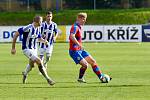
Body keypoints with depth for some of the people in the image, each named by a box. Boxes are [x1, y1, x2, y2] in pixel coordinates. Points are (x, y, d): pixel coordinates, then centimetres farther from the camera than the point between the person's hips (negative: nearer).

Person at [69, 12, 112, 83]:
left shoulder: (79, 27, 14)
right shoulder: (75, 27, -17)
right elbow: (71, 36, -36)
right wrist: (79, 45, -41)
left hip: (80, 50, 10)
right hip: (74, 51, -10)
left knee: (93, 61, 6)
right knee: (85, 64, -18)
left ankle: (101, 77, 10)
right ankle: (80, 78, 6)